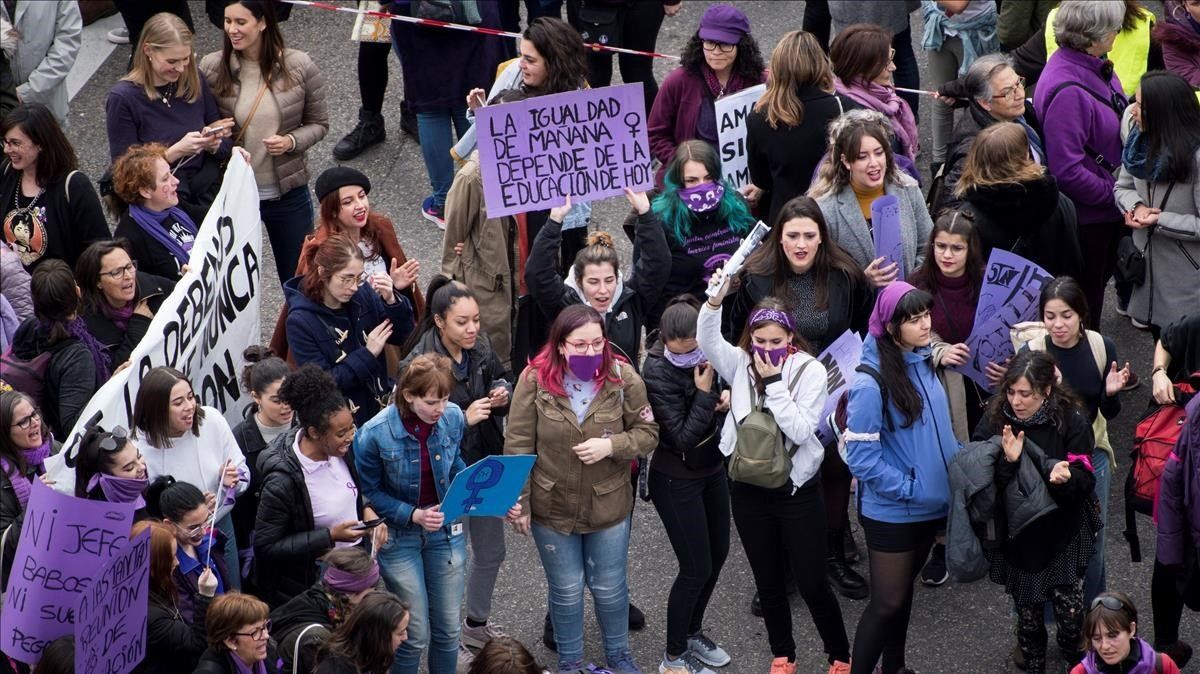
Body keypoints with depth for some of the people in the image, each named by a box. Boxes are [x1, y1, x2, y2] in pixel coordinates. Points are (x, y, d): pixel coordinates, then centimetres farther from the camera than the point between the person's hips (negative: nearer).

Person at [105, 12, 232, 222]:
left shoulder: (194, 80, 6)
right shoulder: (122, 98, -8)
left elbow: (225, 145, 13)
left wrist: (213, 145, -10)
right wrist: (177, 151, -18)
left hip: (210, 191, 4)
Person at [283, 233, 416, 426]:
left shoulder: (362, 293, -1)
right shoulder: (300, 321, -14)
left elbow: (403, 337, 5)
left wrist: (391, 300, -13)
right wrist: (367, 354, -17)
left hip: (381, 407, 5)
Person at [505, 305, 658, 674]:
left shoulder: (623, 377, -13)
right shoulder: (535, 379, -16)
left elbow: (647, 433, -5)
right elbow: (518, 446, -11)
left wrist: (611, 445, -23)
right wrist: (519, 502, -10)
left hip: (608, 504, 1)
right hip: (552, 507, -1)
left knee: (609, 588, 17)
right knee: (566, 590, 14)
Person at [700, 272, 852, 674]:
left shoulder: (810, 370, -11)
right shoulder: (741, 364, -2)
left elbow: (800, 430, -19)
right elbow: (708, 342, -22)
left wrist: (774, 382, -23)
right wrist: (714, 302, -38)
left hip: (796, 490, -3)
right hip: (749, 489, 3)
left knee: (812, 583, 1)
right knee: (767, 581, 15)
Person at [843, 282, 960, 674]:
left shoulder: (925, 364, 1)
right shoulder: (871, 384, -22)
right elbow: (861, 458, -22)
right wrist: (910, 489, -21)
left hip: (932, 504, 7)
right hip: (891, 512, -7)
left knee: (904, 590, 20)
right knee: (888, 601, 0)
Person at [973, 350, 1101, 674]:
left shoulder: (1070, 419, -12)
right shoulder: (996, 418, -8)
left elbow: (1085, 478, -11)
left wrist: (1066, 476, -33)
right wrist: (1006, 462, -27)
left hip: (1061, 533, -2)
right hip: (1015, 534, 2)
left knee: (1069, 608, -6)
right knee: (1027, 611, 7)